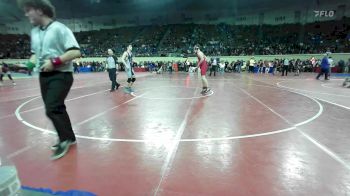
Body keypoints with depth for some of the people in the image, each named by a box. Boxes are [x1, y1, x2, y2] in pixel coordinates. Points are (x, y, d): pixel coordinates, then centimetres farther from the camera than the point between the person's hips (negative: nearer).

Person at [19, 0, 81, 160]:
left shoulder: (59, 28, -10)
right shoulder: (34, 32, 13)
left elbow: (76, 52, -19)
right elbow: (35, 52, 24)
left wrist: (54, 62, -21)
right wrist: (31, 62, 4)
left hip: (61, 75, -8)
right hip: (44, 76, 8)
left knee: (52, 109, -12)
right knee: (55, 109, 11)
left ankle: (66, 139, 9)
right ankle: (68, 137, 27)